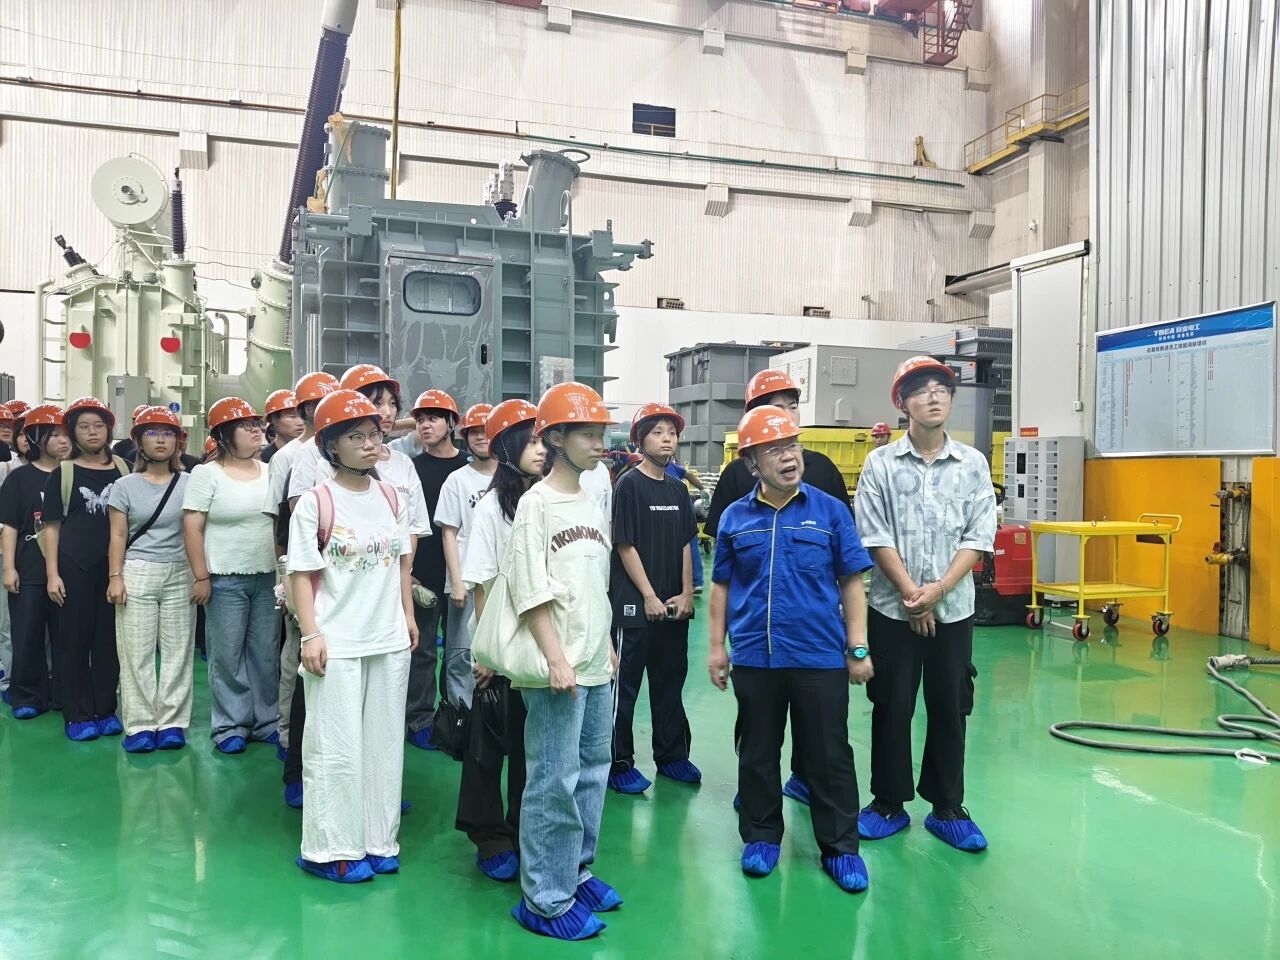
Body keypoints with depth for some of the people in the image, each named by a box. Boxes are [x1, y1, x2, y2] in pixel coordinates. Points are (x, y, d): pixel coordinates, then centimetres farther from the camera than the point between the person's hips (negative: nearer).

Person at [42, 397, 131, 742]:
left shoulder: (122, 469, 7)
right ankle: (77, 714, 12)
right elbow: (52, 526, 2)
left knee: (109, 636, 6)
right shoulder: (62, 473, 2)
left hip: (114, 564, 2)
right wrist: (52, 573, -5)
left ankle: (105, 710, 16)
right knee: (75, 637, 3)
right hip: (74, 565, -1)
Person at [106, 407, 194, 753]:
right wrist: (115, 576, -5)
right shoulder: (125, 486, 2)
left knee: (177, 649, 4)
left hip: (179, 573, 1)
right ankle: (140, 725, 10)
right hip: (137, 573, 0)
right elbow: (118, 535, 2)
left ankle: (172, 723, 12)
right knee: (137, 651, 2)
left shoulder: (189, 484, 2)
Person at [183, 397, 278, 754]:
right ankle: (230, 725, 16)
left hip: (268, 577, 4)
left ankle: (266, 721, 20)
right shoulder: (206, 473, -4)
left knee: (265, 653, 9)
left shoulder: (269, 472, 8)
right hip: (225, 579, -4)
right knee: (228, 655, 4)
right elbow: (192, 528, -7)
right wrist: (201, 577, -11)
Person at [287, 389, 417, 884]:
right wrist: (311, 635, -13)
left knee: (384, 743, 13)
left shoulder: (392, 499, 5)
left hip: (390, 641, 5)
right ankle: (332, 849, 20)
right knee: (336, 749, 5)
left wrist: (408, 617, 13)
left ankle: (378, 840, 27)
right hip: (337, 644, -5)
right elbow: (303, 575, -8)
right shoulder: (315, 503, -9)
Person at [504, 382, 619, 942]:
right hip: (559, 670, -8)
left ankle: (576, 872, 32)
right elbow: (532, 592, -15)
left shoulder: (592, 503, 11)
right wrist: (557, 660, -18)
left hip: (596, 667, 8)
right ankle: (545, 900, 12)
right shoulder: (536, 504, -11)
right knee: (555, 781, -1)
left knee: (591, 772, 16)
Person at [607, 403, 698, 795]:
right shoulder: (629, 484, -8)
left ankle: (671, 755, 29)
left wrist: (686, 594, 2)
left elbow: (686, 544, 11)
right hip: (635, 603, -6)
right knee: (625, 685, 2)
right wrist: (649, 596, -13)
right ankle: (619, 763, 13)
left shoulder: (678, 489, 10)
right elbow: (625, 545, -11)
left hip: (673, 605, 6)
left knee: (671, 681, 15)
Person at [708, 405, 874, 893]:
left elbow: (851, 582, 2)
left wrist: (859, 648, -1)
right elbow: (722, 585, 9)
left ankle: (840, 847, 24)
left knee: (829, 756, 8)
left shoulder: (830, 511, -1)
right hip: (755, 657, 2)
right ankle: (761, 837, 32)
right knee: (757, 752, 14)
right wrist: (716, 646, 6)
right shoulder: (735, 517, 3)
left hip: (821, 657, -1)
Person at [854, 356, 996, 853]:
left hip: (953, 609, 2)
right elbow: (876, 537, -7)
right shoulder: (881, 463, -3)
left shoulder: (973, 464, 2)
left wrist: (937, 590, -12)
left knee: (951, 708, 9)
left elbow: (979, 537, -2)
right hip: (892, 608, -1)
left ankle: (947, 808, 24)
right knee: (891, 706, 7)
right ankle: (889, 803, 22)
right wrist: (911, 594, -12)